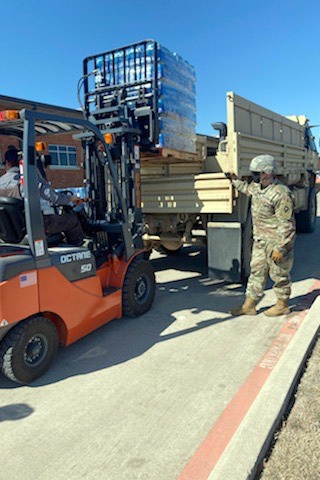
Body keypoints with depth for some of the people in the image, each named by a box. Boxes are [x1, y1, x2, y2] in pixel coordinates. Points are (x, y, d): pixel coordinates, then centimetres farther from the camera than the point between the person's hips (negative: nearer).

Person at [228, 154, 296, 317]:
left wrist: (280, 248, -23)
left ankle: (282, 305, 27)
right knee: (257, 271, 12)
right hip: (260, 240, 9)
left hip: (276, 241, -8)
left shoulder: (281, 194, -24)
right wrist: (235, 181, 27)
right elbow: (248, 189, 32)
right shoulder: (257, 186, 3)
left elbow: (286, 225, -23)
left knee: (279, 274, 8)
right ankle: (249, 305, 21)